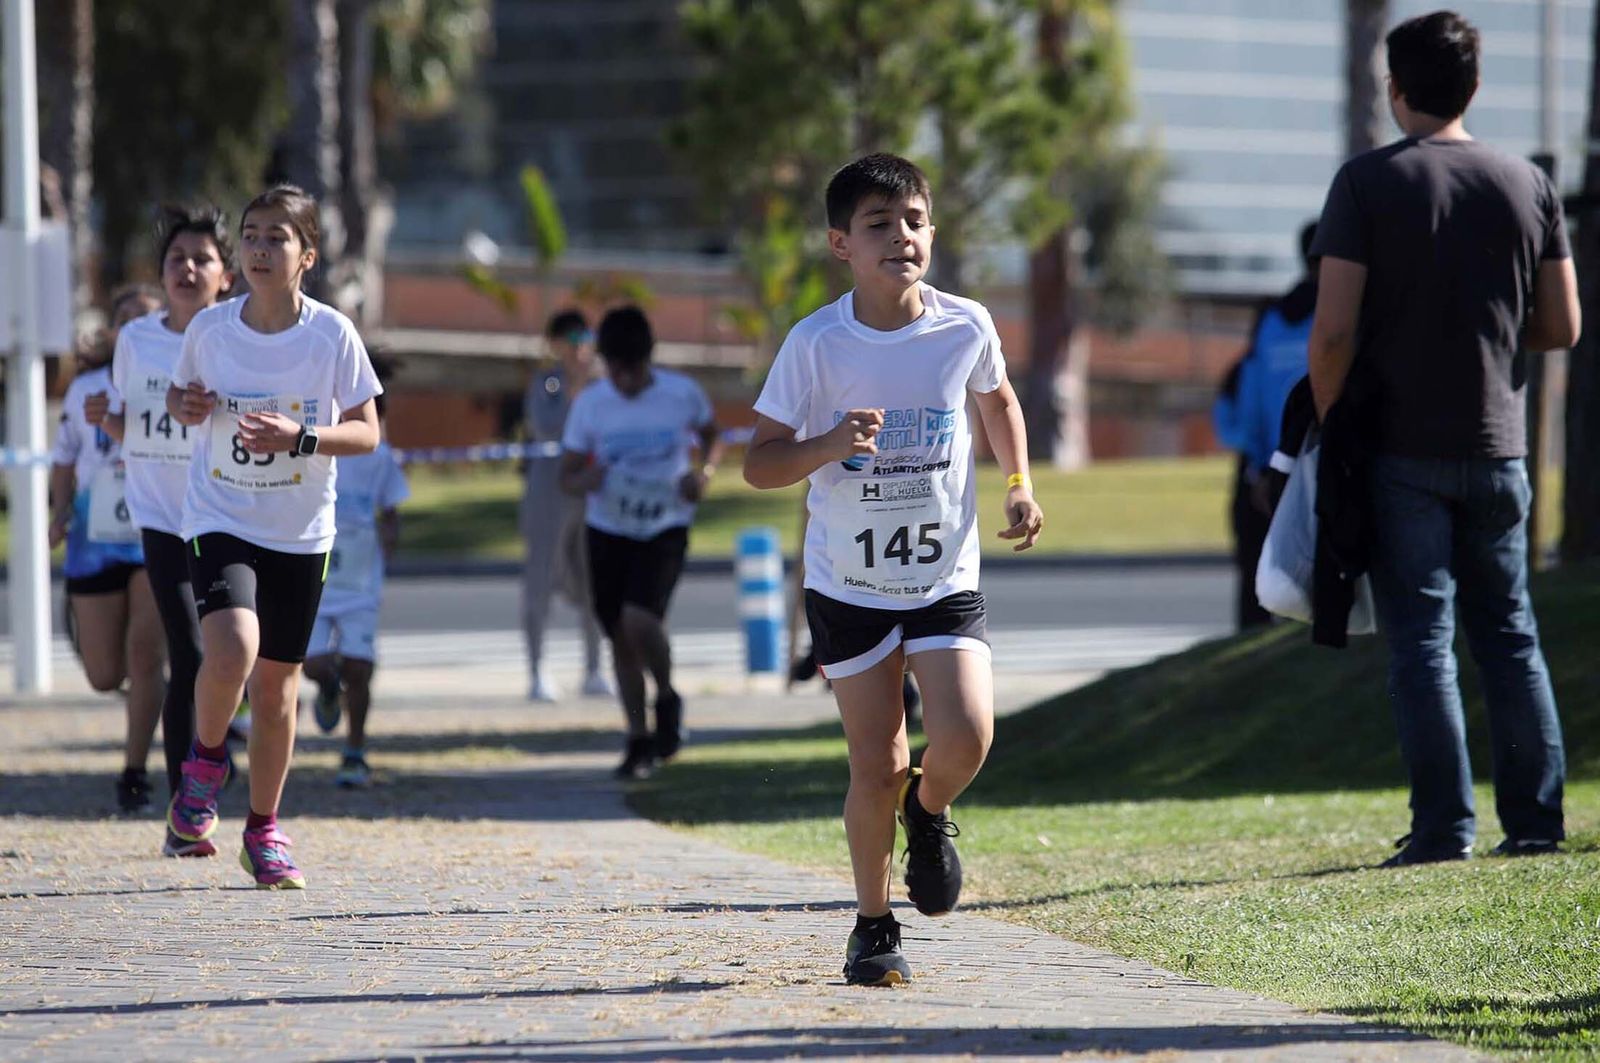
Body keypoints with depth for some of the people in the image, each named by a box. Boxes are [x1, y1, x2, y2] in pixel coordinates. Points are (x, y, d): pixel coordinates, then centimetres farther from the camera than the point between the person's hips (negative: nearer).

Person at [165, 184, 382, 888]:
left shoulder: (331, 334, -6)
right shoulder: (209, 329, -3)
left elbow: (366, 432, -2)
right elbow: (181, 397, 15)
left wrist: (300, 437, -19)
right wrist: (185, 407, -9)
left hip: (299, 533, 1)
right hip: (219, 520, -1)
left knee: (276, 683, 8)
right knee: (232, 648, -25)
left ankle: (263, 831, 25)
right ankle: (205, 763, 4)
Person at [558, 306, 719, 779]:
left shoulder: (683, 394, -10)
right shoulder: (590, 404, -8)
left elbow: (711, 438, 11)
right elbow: (567, 476, -2)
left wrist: (703, 473, -10)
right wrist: (585, 480, -26)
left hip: (665, 528, -3)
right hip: (608, 530, 3)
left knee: (640, 619, -23)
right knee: (621, 637, 7)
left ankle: (667, 698, 6)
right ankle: (639, 740, 22)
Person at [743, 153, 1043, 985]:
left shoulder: (966, 327, -6)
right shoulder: (817, 344, -13)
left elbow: (997, 399, 17)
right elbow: (758, 463, -10)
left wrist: (1018, 485, 5)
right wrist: (829, 446, -28)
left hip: (946, 578, 1)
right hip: (848, 583, -1)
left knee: (965, 738, -17)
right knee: (877, 768, 0)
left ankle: (929, 812, 19)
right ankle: (873, 926, 21)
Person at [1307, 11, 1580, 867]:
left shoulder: (1369, 183, -8)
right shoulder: (1528, 185, 3)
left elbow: (1334, 329, -14)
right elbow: (1562, 326, 6)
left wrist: (1325, 415, 1)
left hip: (1401, 447, -4)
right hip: (1497, 444, 4)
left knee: (1421, 642, -1)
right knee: (1509, 634, 13)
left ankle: (1444, 827, -5)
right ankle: (1535, 819, 11)